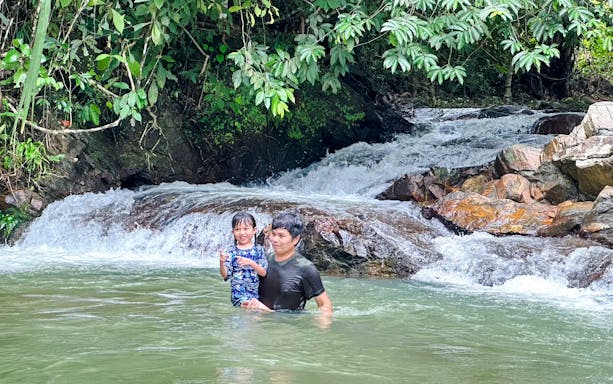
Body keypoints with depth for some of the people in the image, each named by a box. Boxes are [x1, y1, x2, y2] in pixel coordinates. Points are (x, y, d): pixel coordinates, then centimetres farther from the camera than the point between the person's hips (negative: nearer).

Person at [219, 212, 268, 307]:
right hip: (239, 295, -1)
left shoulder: (258, 249, 3)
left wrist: (251, 263, -20)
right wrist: (222, 262, -20)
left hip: (257, 294, 2)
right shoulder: (231, 251, 2)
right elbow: (225, 275, -2)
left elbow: (264, 273, -5)